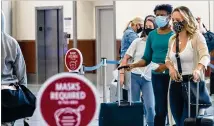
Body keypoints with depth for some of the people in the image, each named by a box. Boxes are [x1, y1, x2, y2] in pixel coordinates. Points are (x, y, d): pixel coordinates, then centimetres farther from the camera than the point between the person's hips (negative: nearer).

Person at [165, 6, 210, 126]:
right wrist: (171, 68, -1)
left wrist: (198, 70, -47)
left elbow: (205, 56, -26)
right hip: (176, 84, 6)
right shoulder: (172, 39, 10)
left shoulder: (196, 36, -10)